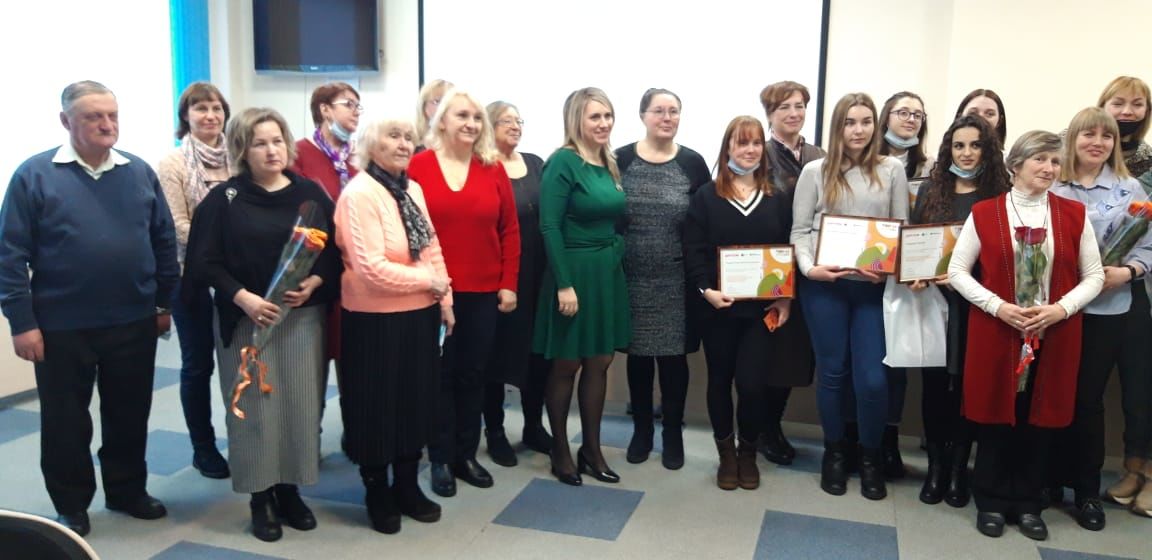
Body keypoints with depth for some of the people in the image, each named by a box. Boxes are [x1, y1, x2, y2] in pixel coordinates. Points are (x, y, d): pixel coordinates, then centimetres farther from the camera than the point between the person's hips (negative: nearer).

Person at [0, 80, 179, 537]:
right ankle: (71, 506, 26)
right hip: (62, 327, -3)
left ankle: (128, 491, 33)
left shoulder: (140, 172, 3)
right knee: (65, 422, 10)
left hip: (134, 322, 3)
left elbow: (164, 241, 9)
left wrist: (165, 302, 8)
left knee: (130, 415, 15)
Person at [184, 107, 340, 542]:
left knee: (300, 404, 5)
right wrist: (243, 297, -18)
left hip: (303, 316, 2)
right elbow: (205, 262, -6)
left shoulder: (311, 194, 5)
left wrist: (314, 283, -14)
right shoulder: (225, 198, -2)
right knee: (254, 406, 1)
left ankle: (290, 491, 22)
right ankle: (260, 498, 16)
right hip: (246, 318, -2)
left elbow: (335, 251, 4)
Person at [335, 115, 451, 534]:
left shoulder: (412, 190, 8)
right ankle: (377, 494, 27)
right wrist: (428, 281, -14)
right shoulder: (359, 193, -16)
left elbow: (433, 248, 12)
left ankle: (408, 486, 33)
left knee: (416, 402, 16)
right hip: (377, 320, -7)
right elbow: (370, 267, -23)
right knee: (378, 407, 8)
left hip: (420, 315, 7)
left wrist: (444, 300, 5)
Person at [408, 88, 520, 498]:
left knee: (473, 374, 11)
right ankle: (441, 460, 19)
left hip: (484, 292, 3)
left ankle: (467, 454, 26)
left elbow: (510, 230, 6)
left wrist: (509, 284, 2)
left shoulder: (493, 169, 5)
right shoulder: (417, 165, -4)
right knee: (439, 375, 7)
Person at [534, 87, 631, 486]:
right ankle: (560, 451, 20)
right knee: (566, 365, 5)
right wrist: (564, 284, -21)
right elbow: (549, 227, -18)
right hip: (573, 271, -7)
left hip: (608, 271, 7)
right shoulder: (562, 162, -13)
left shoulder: (610, 164, 10)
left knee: (599, 363, 12)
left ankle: (592, 450, 24)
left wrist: (613, 261, 11)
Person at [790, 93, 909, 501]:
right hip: (824, 285, 0)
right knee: (832, 372, 9)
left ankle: (871, 456, 21)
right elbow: (799, 230, 3)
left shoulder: (892, 171, 7)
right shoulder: (815, 171, 4)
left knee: (873, 378, -4)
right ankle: (834, 453, 28)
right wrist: (808, 267, -14)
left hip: (874, 285, 1)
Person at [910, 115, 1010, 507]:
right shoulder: (931, 189, 7)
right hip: (934, 300, 2)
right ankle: (935, 464, 18)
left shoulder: (1000, 194, -1)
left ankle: (958, 467, 19)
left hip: (975, 304, -2)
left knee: (967, 382, 6)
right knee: (934, 380, 6)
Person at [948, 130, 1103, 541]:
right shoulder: (984, 213, -1)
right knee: (995, 417, 4)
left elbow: (1094, 276, 5)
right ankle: (991, 501, 19)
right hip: (996, 332, -1)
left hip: (1054, 335, 2)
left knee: (1040, 418, 8)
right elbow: (957, 271, -1)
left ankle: (1027, 503, 23)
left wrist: (1060, 309, -12)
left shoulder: (1074, 214, 4)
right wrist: (997, 306, -14)